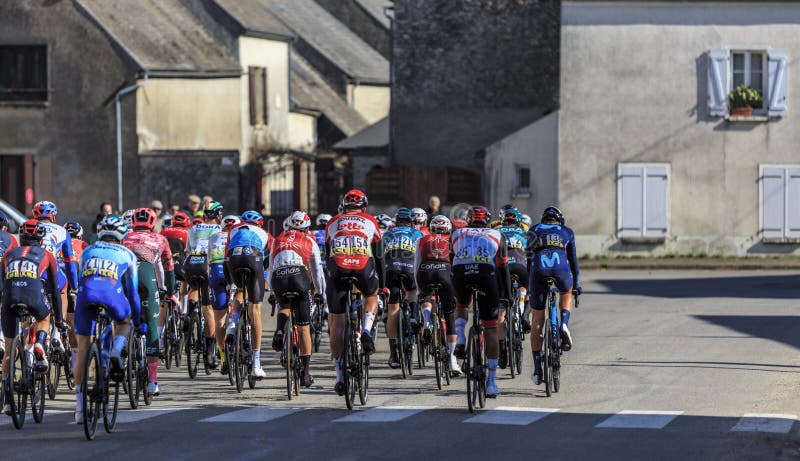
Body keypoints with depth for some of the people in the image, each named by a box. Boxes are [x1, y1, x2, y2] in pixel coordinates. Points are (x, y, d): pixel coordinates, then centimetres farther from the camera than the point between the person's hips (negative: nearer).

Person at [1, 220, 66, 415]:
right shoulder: (46, 255, 26)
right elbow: (54, 289, 30)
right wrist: (59, 319, 39)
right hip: (34, 295, -1)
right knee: (44, 319, 35)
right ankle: (40, 347, 3)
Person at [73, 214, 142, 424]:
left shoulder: (88, 251, 33)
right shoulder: (127, 255, 27)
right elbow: (132, 290, 30)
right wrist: (138, 321, 39)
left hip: (86, 296, 1)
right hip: (112, 295, -1)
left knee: (83, 350, 10)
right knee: (124, 322, 34)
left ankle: (79, 407, 8)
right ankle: (116, 351, 2)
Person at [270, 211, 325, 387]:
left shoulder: (278, 239, 31)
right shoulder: (310, 241, 24)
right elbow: (317, 270, 26)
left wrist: (272, 292, 41)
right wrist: (320, 293, 35)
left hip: (278, 277, 2)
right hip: (299, 275, -2)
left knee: (285, 306, 35)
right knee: (304, 327, 7)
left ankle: (279, 331, 3)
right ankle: (305, 372, 6)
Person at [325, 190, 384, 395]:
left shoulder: (333, 223, 22)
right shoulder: (370, 222, 19)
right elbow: (379, 255, 21)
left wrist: (330, 280, 35)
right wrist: (382, 284, 29)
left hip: (338, 272, 0)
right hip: (364, 271, 0)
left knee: (336, 322, 8)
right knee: (372, 295, 34)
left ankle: (339, 373, 4)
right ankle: (366, 332, 10)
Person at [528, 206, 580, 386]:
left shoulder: (534, 231, 28)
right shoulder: (566, 232, 27)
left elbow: (528, 259, 28)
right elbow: (573, 259, 31)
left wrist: (526, 283, 35)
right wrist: (576, 283, 42)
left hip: (538, 270, 0)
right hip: (561, 268, 0)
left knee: (537, 322, 9)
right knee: (566, 295, 36)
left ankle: (537, 370, 6)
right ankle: (564, 325, 5)